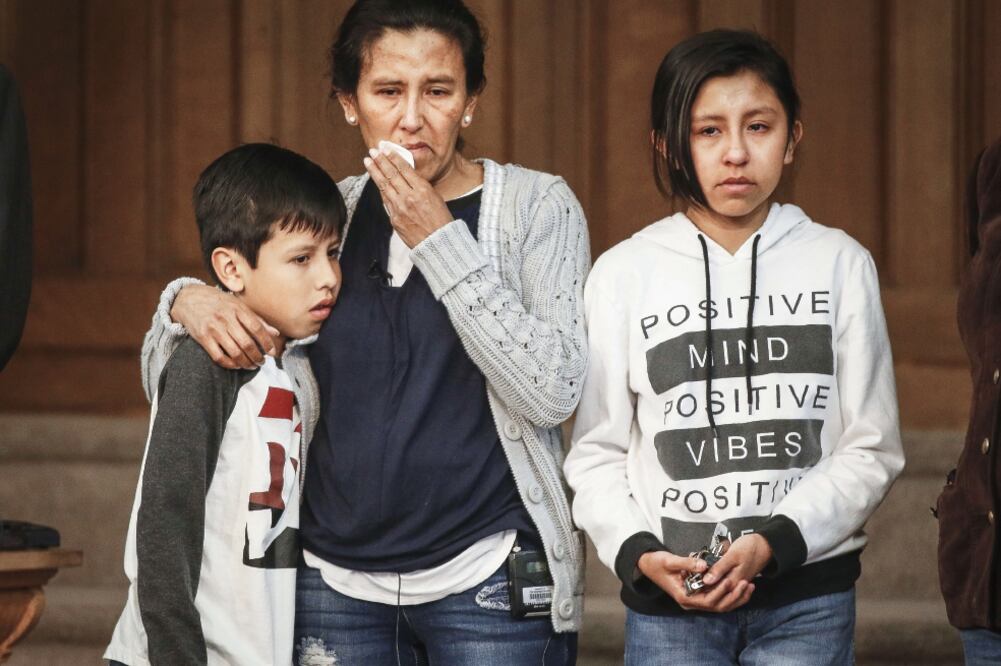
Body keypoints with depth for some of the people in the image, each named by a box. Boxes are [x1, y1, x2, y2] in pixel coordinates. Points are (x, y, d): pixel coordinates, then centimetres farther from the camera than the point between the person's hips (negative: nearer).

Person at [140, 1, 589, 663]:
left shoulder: (537, 206, -2)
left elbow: (552, 392, -15)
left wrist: (438, 239, -15)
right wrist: (188, 302, -9)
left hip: (488, 583, -3)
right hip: (335, 580, 4)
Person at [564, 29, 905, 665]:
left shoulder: (840, 264, 3)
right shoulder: (624, 273, 2)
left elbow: (872, 450, 1)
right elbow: (596, 453, 4)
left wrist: (774, 541, -12)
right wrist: (637, 553, -13)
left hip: (809, 599, 0)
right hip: (667, 608, 0)